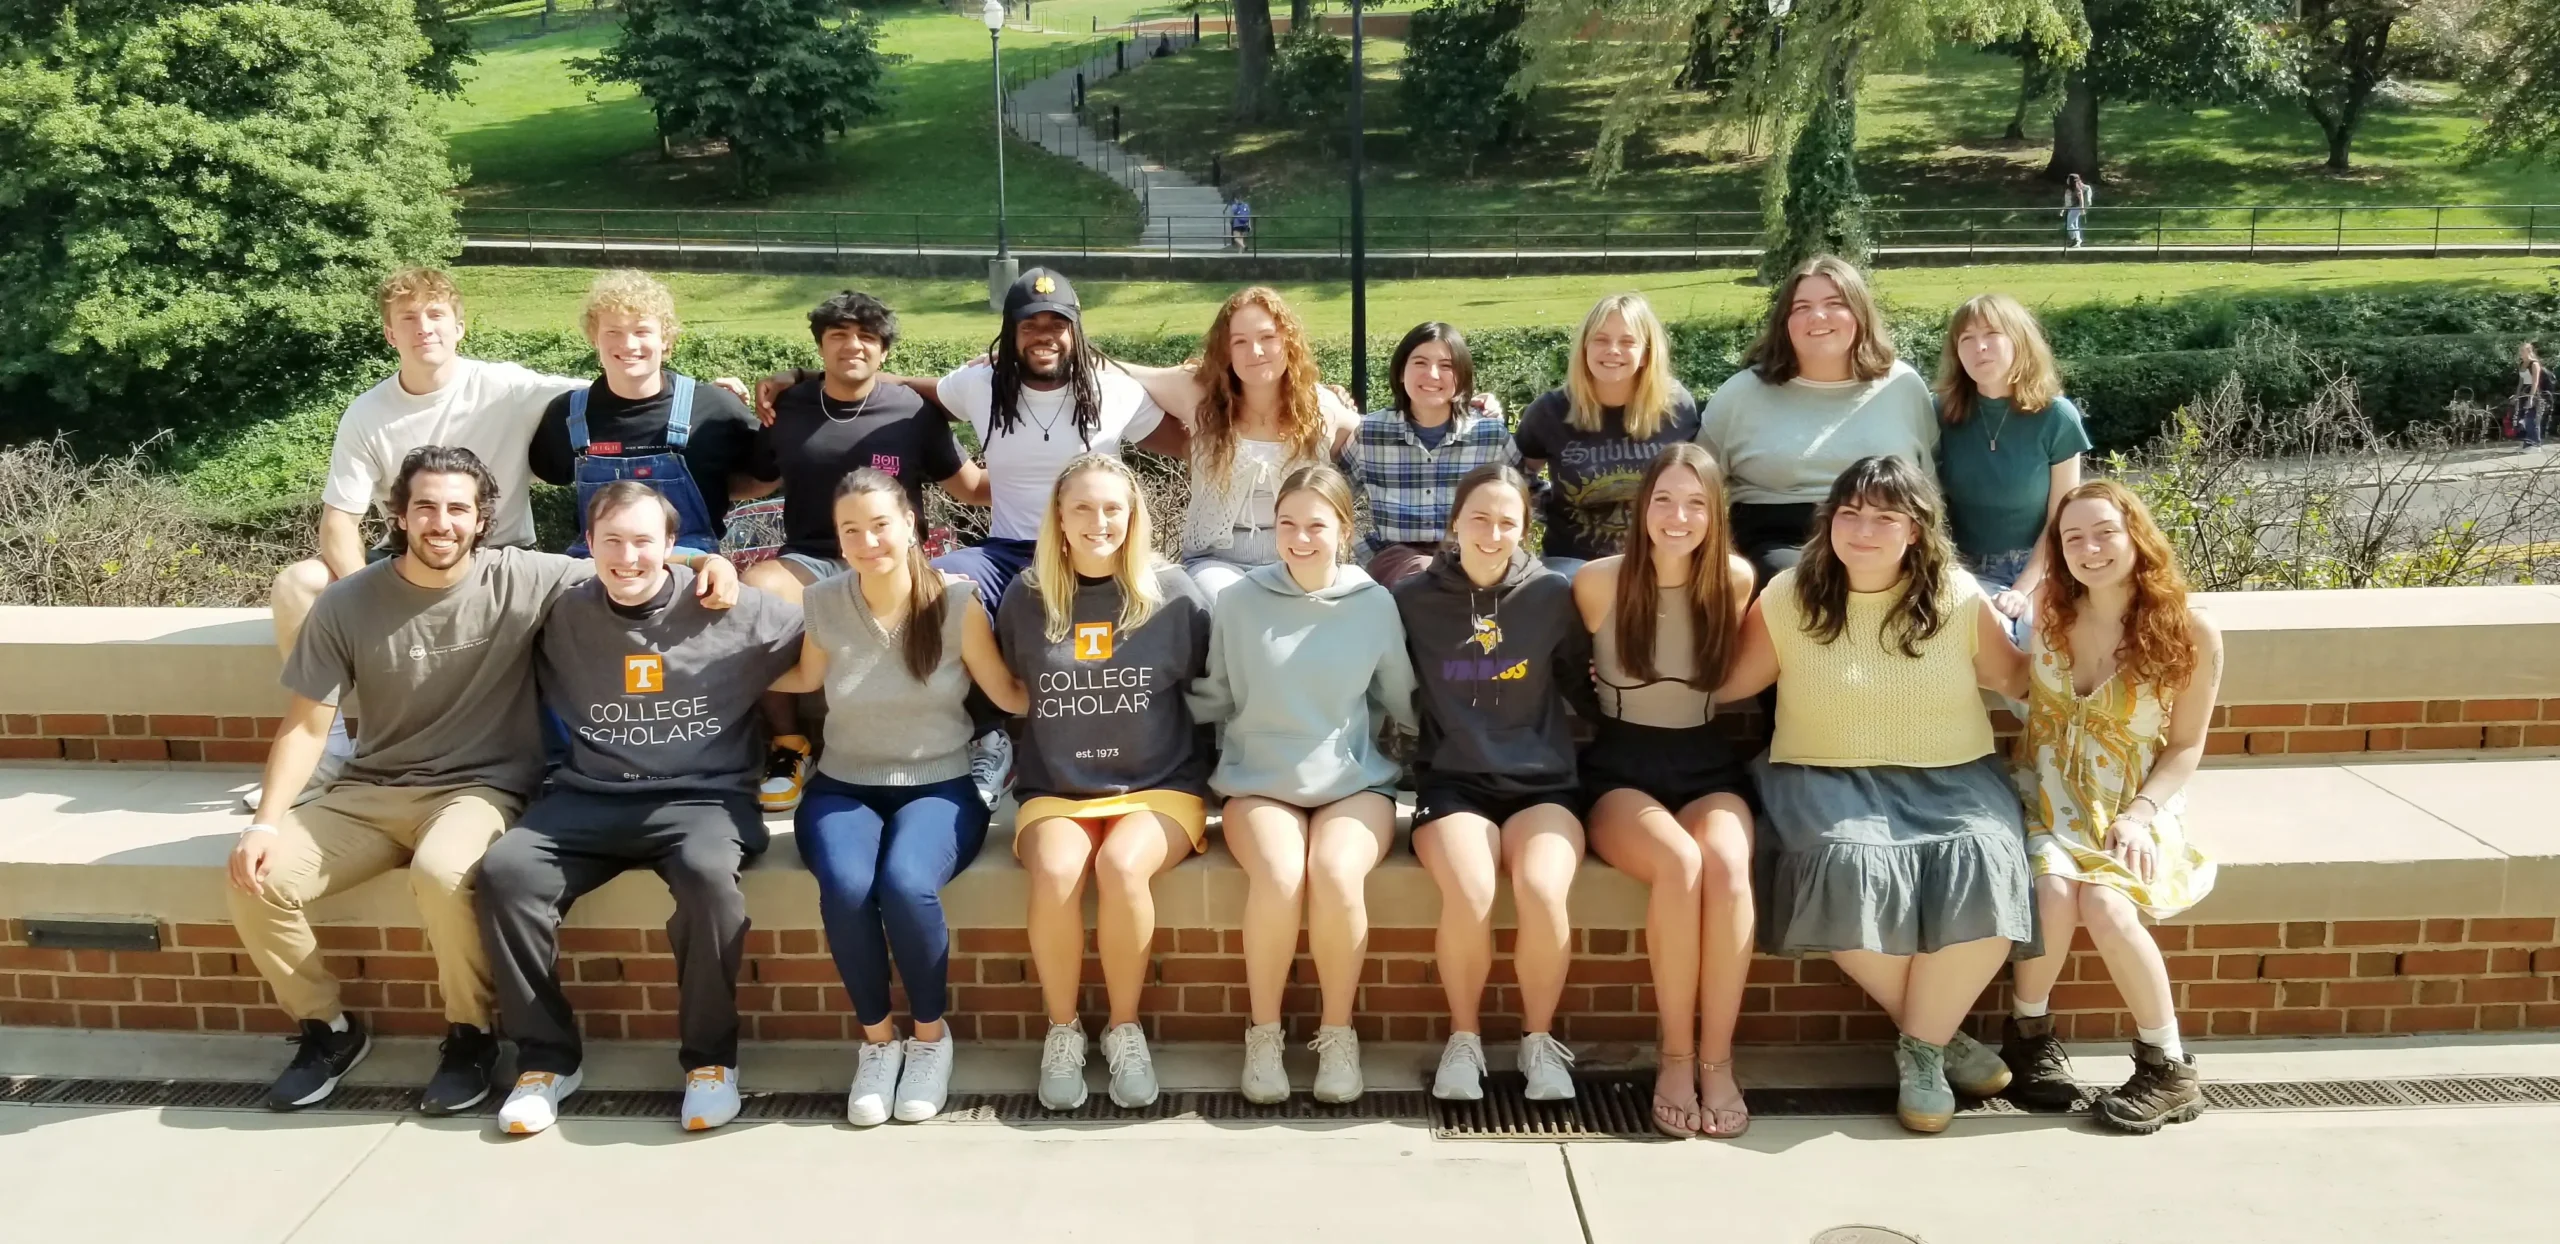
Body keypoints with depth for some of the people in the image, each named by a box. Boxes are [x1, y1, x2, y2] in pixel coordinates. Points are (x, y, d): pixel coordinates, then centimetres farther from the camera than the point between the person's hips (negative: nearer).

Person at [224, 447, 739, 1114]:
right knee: (256, 882, -16)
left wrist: (705, 562, -24)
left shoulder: (522, 581, -8)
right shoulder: (346, 604, -2)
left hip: (479, 788, -4)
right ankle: (327, 1029, 11)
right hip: (369, 794, 4)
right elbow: (306, 726, 1)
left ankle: (469, 1036, -9)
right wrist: (265, 821, -10)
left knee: (443, 872, -36)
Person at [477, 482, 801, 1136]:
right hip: (589, 797, 3)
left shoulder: (729, 609, -3)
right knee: (504, 871, -23)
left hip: (702, 795, -3)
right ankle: (546, 1057, -6)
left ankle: (710, 1057, -14)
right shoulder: (563, 616, 5)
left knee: (708, 873, -35)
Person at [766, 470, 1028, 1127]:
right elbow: (806, 677, 15)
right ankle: (876, 1039, -4)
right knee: (845, 889, -31)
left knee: (906, 885, -33)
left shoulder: (956, 601, -8)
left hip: (939, 787, -2)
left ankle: (931, 1036, -5)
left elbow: (1011, 696, 0)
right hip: (844, 788, 2)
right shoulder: (823, 603, -3)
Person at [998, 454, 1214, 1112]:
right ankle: (1061, 1030, -7)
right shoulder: (1027, 597, 4)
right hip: (1056, 791, 1)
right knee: (1057, 870, -30)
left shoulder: (1174, 593, -2)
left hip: (1160, 787, -1)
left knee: (1121, 863, -32)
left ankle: (1125, 1028, -10)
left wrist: (1204, 765, 1)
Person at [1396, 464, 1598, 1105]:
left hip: (1541, 780, 1)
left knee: (1542, 889, -30)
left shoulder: (1551, 594, 1)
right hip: (1452, 781, 0)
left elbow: (1584, 690, 12)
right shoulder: (1413, 598, 1)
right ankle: (1464, 1037, -3)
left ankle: (1539, 1037, -2)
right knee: (1469, 893, -30)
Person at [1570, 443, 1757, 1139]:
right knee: (1680, 863, -34)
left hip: (1708, 764, 2)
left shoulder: (1736, 580, -2)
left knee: (1728, 865, -32)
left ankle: (1718, 1060, -22)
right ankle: (1676, 1057, -19)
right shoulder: (1598, 582, -7)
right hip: (1621, 768, -2)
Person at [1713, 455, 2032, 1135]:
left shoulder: (1958, 597, 2)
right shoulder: (1787, 597, 0)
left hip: (1951, 780, 1)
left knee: (1985, 875, -31)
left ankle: (1921, 1048, -9)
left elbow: (2016, 678, 15)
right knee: (1849, 870, -34)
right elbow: (1722, 684, 8)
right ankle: (1939, 1031, -8)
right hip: (1828, 781, -1)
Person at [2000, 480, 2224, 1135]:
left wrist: (2140, 813, -16)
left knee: (2104, 903, -31)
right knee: (2055, 891, -30)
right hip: (2049, 798, 2)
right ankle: (2028, 1033, -4)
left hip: (2136, 808, -2)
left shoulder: (2190, 632, -8)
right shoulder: (2048, 615, 0)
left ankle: (2168, 1068, -11)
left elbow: (2185, 746, -2)